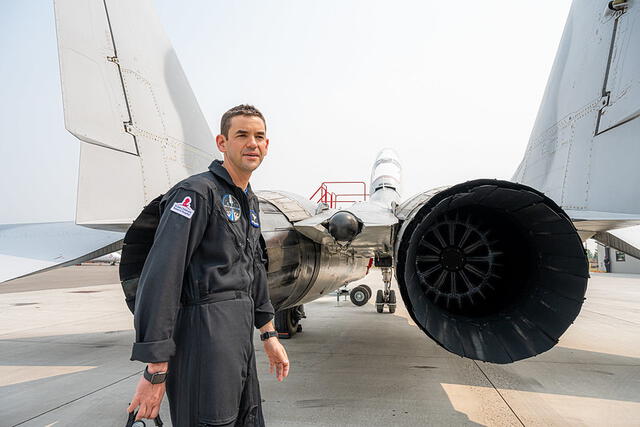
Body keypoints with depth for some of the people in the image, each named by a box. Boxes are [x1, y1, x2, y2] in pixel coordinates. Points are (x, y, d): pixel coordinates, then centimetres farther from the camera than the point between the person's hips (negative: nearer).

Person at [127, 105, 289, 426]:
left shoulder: (249, 201, 14)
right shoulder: (196, 193, -14)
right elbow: (159, 279, -21)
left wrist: (269, 335, 21)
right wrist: (155, 370, -22)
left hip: (239, 339, 9)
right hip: (204, 342, -9)